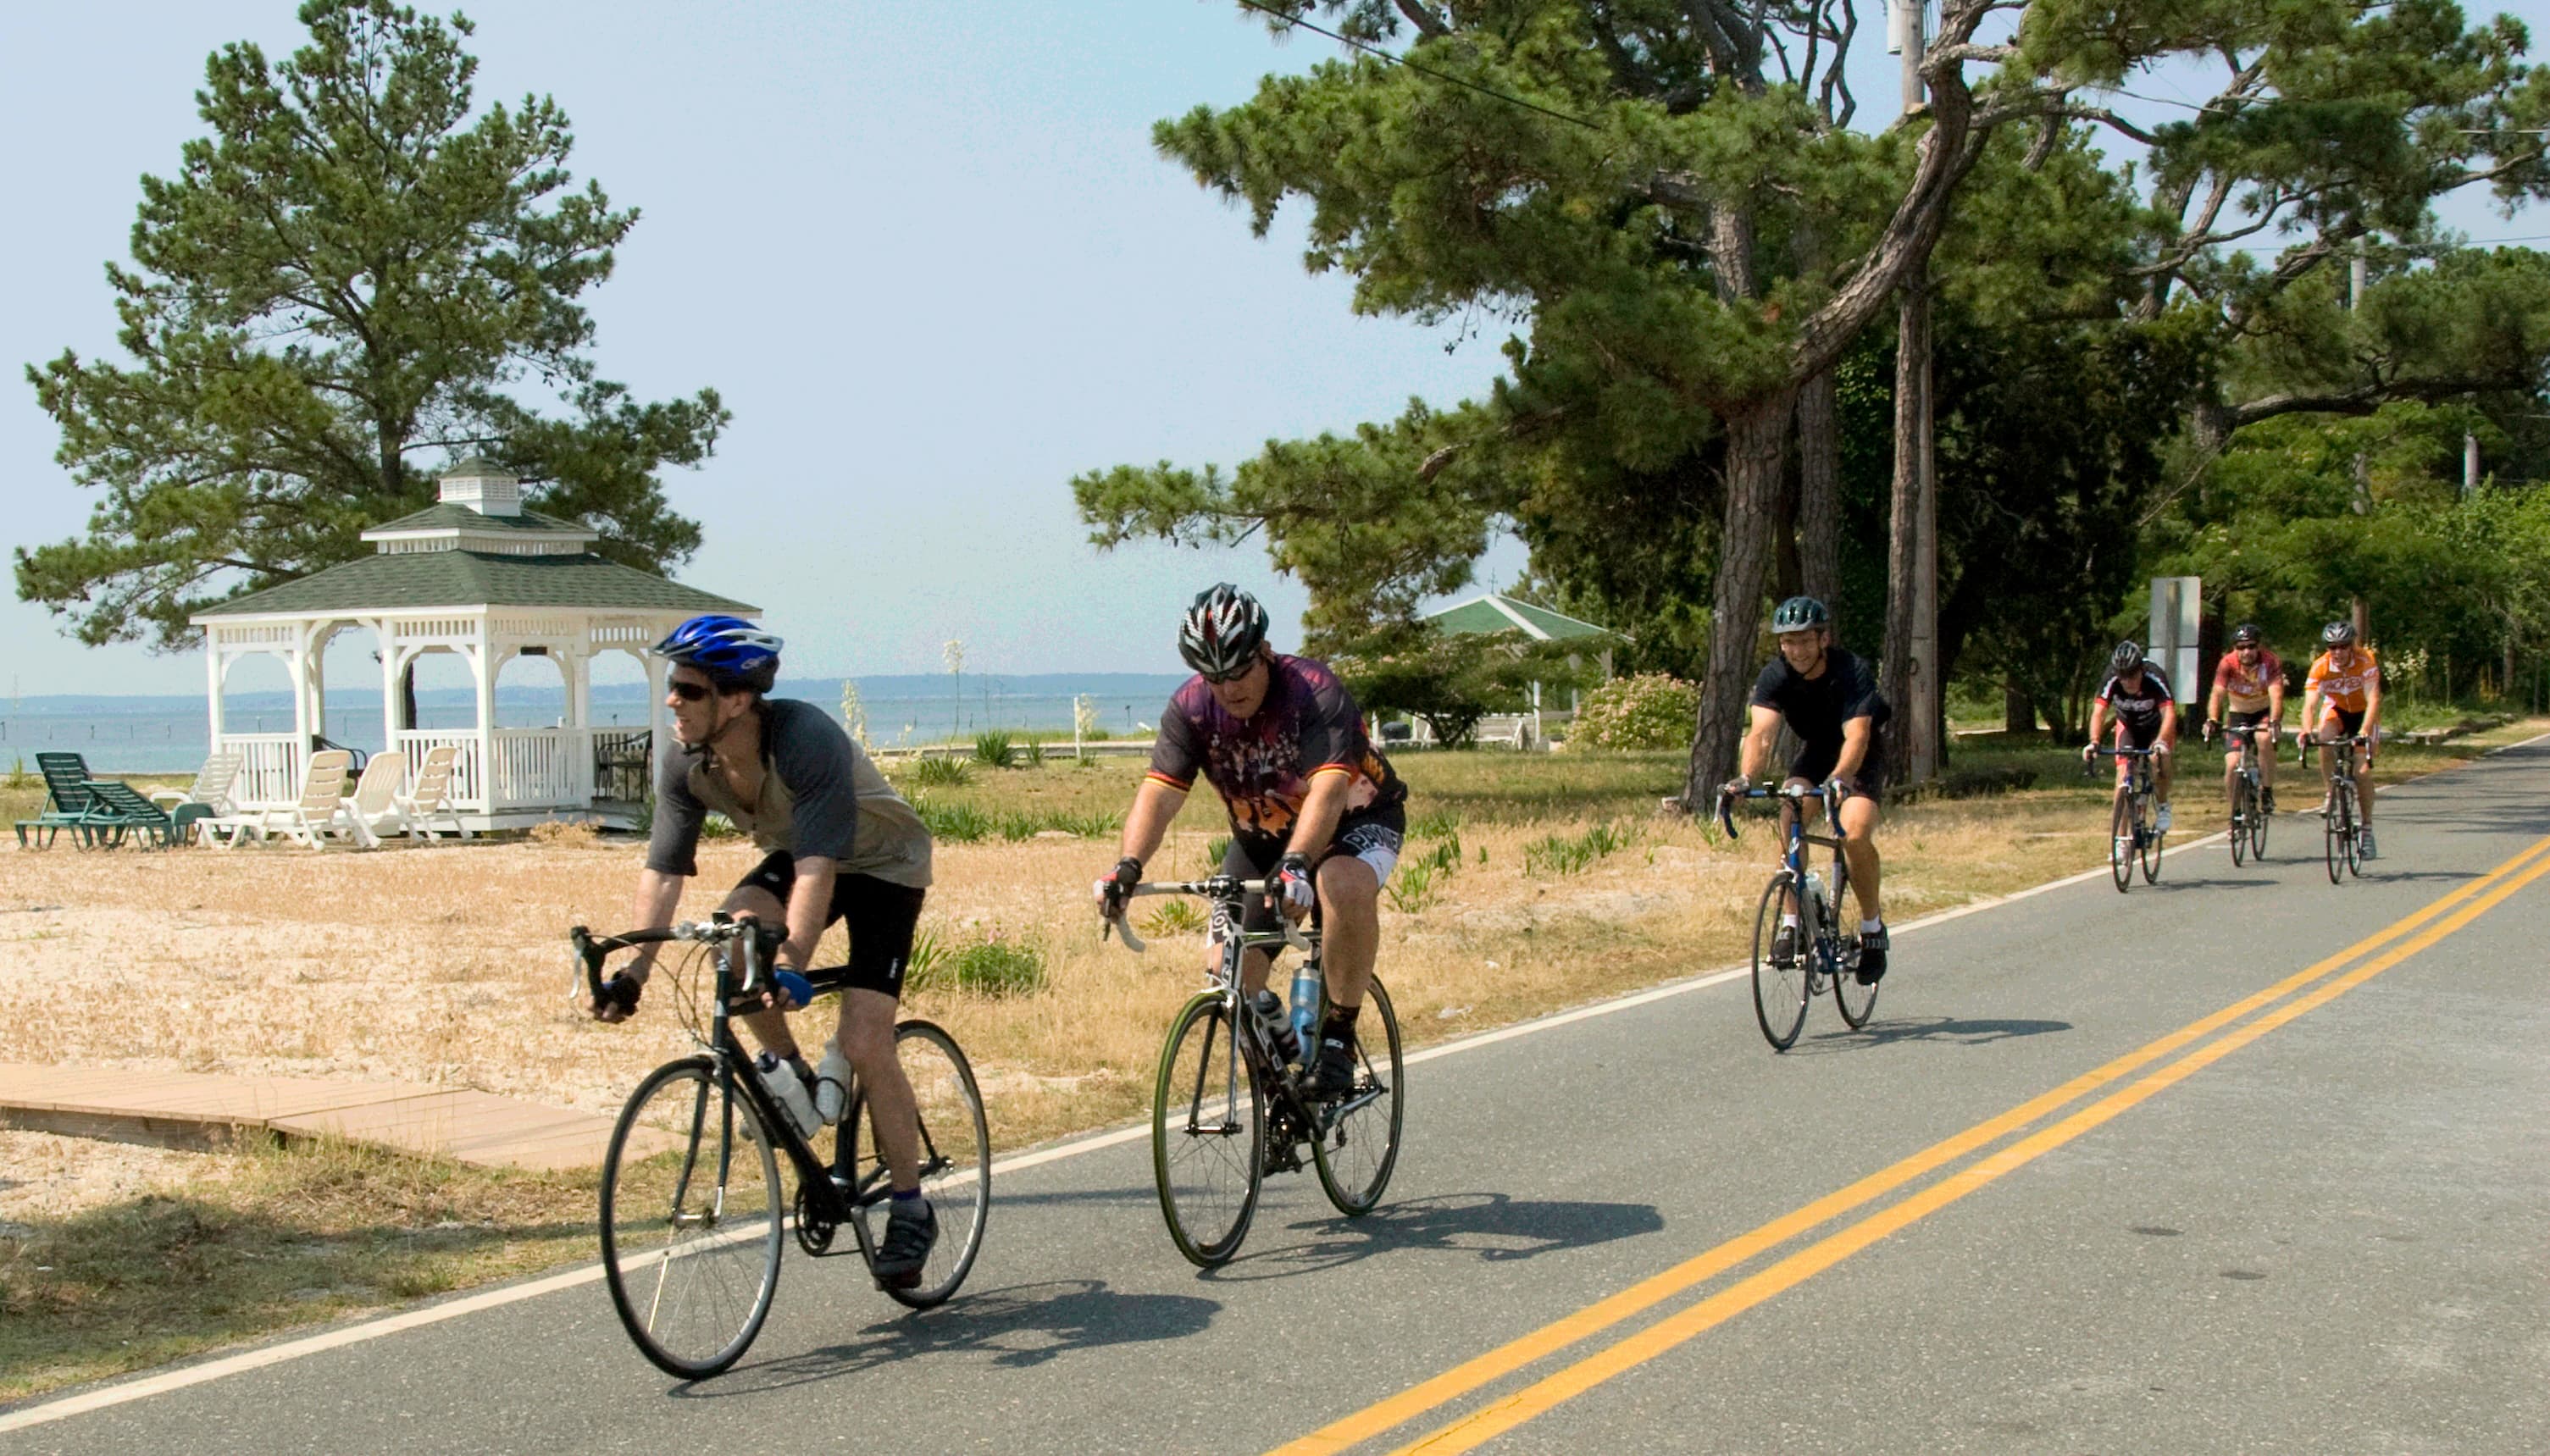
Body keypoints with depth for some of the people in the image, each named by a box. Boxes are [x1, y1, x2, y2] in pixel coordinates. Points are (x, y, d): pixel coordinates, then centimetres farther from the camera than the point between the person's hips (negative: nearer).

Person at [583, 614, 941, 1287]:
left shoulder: (808, 739, -36)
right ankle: (792, 1076, -4)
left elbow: (818, 868, -42)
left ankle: (910, 1211, 1)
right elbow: (662, 871, -16)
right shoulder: (686, 764, -18)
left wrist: (791, 965, -52)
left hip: (882, 864, -6)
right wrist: (632, 972, -24)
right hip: (794, 856, 6)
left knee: (864, 1042, -15)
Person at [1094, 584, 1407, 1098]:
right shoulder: (1191, 707, -16)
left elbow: (1328, 791, -42)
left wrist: (1296, 865, -58)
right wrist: (1128, 866, -43)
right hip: (1262, 836, 4)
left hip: (1357, 822, -4)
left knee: (1345, 884, -39)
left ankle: (1338, 1037, -22)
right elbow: (1158, 794, -25)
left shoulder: (1314, 690, -29)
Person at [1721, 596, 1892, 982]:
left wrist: (1839, 778, -59)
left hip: (1862, 757, -3)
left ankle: (1873, 926, -4)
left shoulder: (1851, 671, -29)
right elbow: (1761, 733, -32)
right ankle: (1790, 922, -13)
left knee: (1855, 834, -26)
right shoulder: (1775, 675, -20)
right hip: (1815, 751, 3)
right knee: (1789, 820, -24)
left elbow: (1856, 735, -40)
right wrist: (1746, 778, -52)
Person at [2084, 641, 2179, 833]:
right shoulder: (2112, 681, -29)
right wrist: (2094, 742, -54)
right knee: (2123, 775, -12)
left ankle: (2164, 806, -5)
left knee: (2159, 757, -30)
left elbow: (2169, 712, -44)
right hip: (2128, 727, 2)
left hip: (2157, 726, -2)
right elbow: (2098, 712, -37)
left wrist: (2161, 741, -61)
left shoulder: (2154, 678, -34)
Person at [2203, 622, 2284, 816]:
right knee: (2232, 765, -15)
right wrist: (2212, 720, -49)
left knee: (2265, 739, -34)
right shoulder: (2228, 663, -20)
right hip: (2239, 714, 1)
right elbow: (2217, 694, -31)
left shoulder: (2271, 661, -22)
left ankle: (2267, 791, -16)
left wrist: (2275, 722, -51)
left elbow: (2276, 695, -34)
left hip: (2265, 712, -1)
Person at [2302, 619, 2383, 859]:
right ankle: (2329, 793, -13)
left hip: (2363, 713, -1)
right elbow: (2310, 703, -32)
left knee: (2363, 772, -12)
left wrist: (2365, 730, -51)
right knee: (2325, 741, -33)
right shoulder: (2320, 666, -24)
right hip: (2336, 709, 1)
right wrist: (2307, 730, -51)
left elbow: (2373, 699, -36)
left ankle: (2367, 829, 1)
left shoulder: (2366, 660, -28)